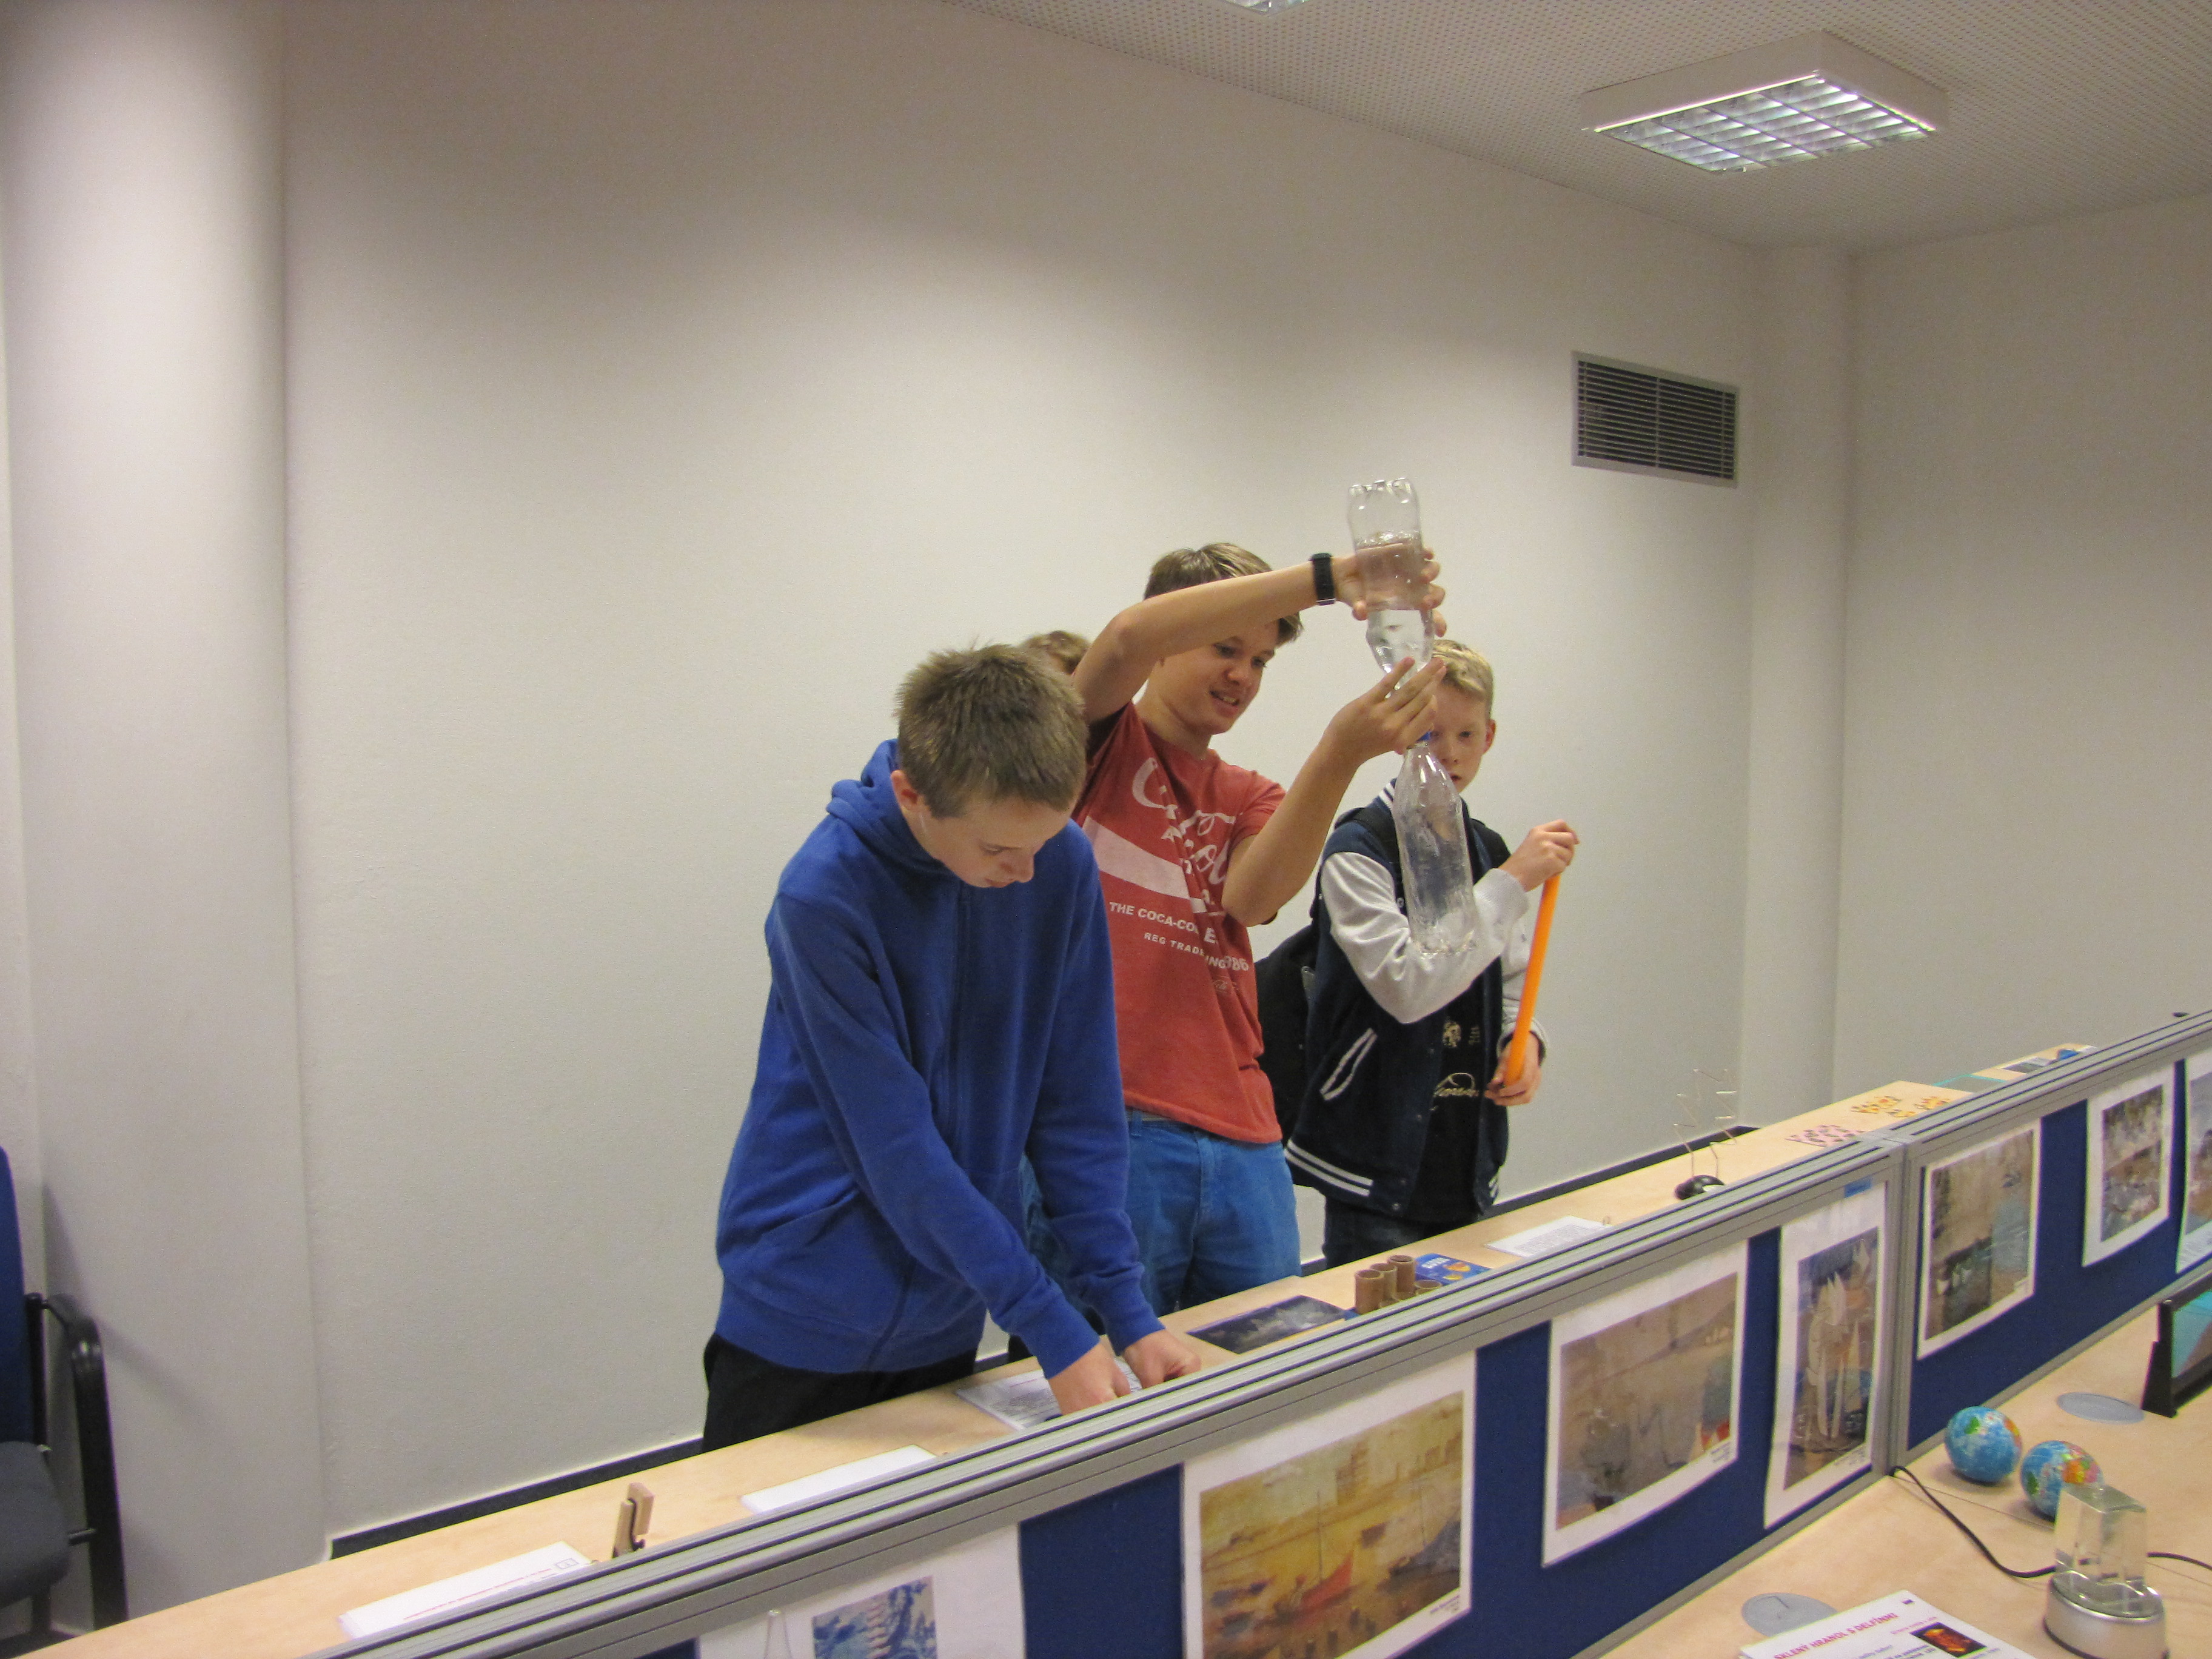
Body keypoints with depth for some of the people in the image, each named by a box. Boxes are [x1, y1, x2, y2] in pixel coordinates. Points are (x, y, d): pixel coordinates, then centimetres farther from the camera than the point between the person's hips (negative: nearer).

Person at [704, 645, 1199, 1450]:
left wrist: (1127, 1312, -8)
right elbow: (898, 1147, -21)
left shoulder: (1062, 862, -9)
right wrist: (1055, 1332, -20)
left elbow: (1079, 1103, -4)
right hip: (805, 1319, -4)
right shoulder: (824, 895, -22)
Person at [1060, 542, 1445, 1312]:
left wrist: (1339, 754, -22)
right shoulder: (1102, 745, 5)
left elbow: (1250, 897, -6)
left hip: (1241, 1142, 5)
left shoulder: (1251, 799, 18)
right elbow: (1129, 636, -18)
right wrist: (1327, 576, -23)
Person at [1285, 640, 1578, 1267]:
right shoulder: (1359, 850, -12)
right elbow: (1409, 988, -22)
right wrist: (1512, 884, -22)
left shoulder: (1491, 853, 10)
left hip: (1470, 1162, 7)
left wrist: (1523, 1041, -3)